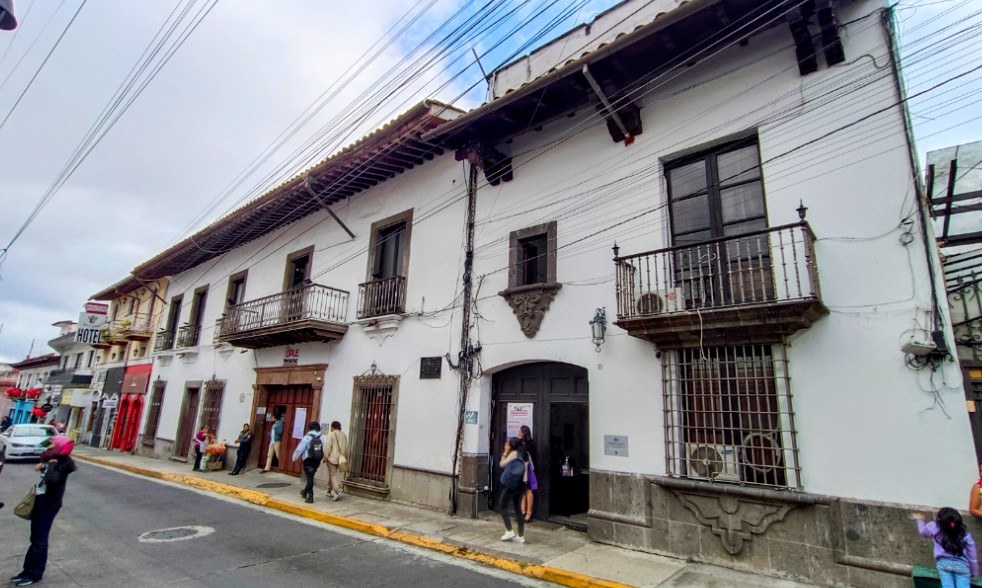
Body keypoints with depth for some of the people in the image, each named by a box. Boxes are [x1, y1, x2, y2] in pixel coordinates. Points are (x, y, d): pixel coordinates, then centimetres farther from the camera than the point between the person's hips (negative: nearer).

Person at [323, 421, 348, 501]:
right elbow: (345, 448, 8)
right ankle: (330, 491, 24)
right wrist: (345, 458, 14)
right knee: (337, 475, 15)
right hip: (340, 458, 5)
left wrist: (325, 457, -3)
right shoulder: (343, 435, 7)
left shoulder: (331, 434, -7)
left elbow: (328, 447, -12)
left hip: (332, 458, -5)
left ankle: (337, 491, -16)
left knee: (333, 475, -3)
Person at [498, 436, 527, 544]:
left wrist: (505, 452, 5)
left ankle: (509, 531, 1)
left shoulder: (513, 453, -9)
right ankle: (521, 536, 12)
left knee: (502, 507, 4)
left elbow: (502, 464, -3)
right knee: (518, 509, 11)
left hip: (510, 485, -8)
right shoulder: (520, 454, 12)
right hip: (520, 485, 8)